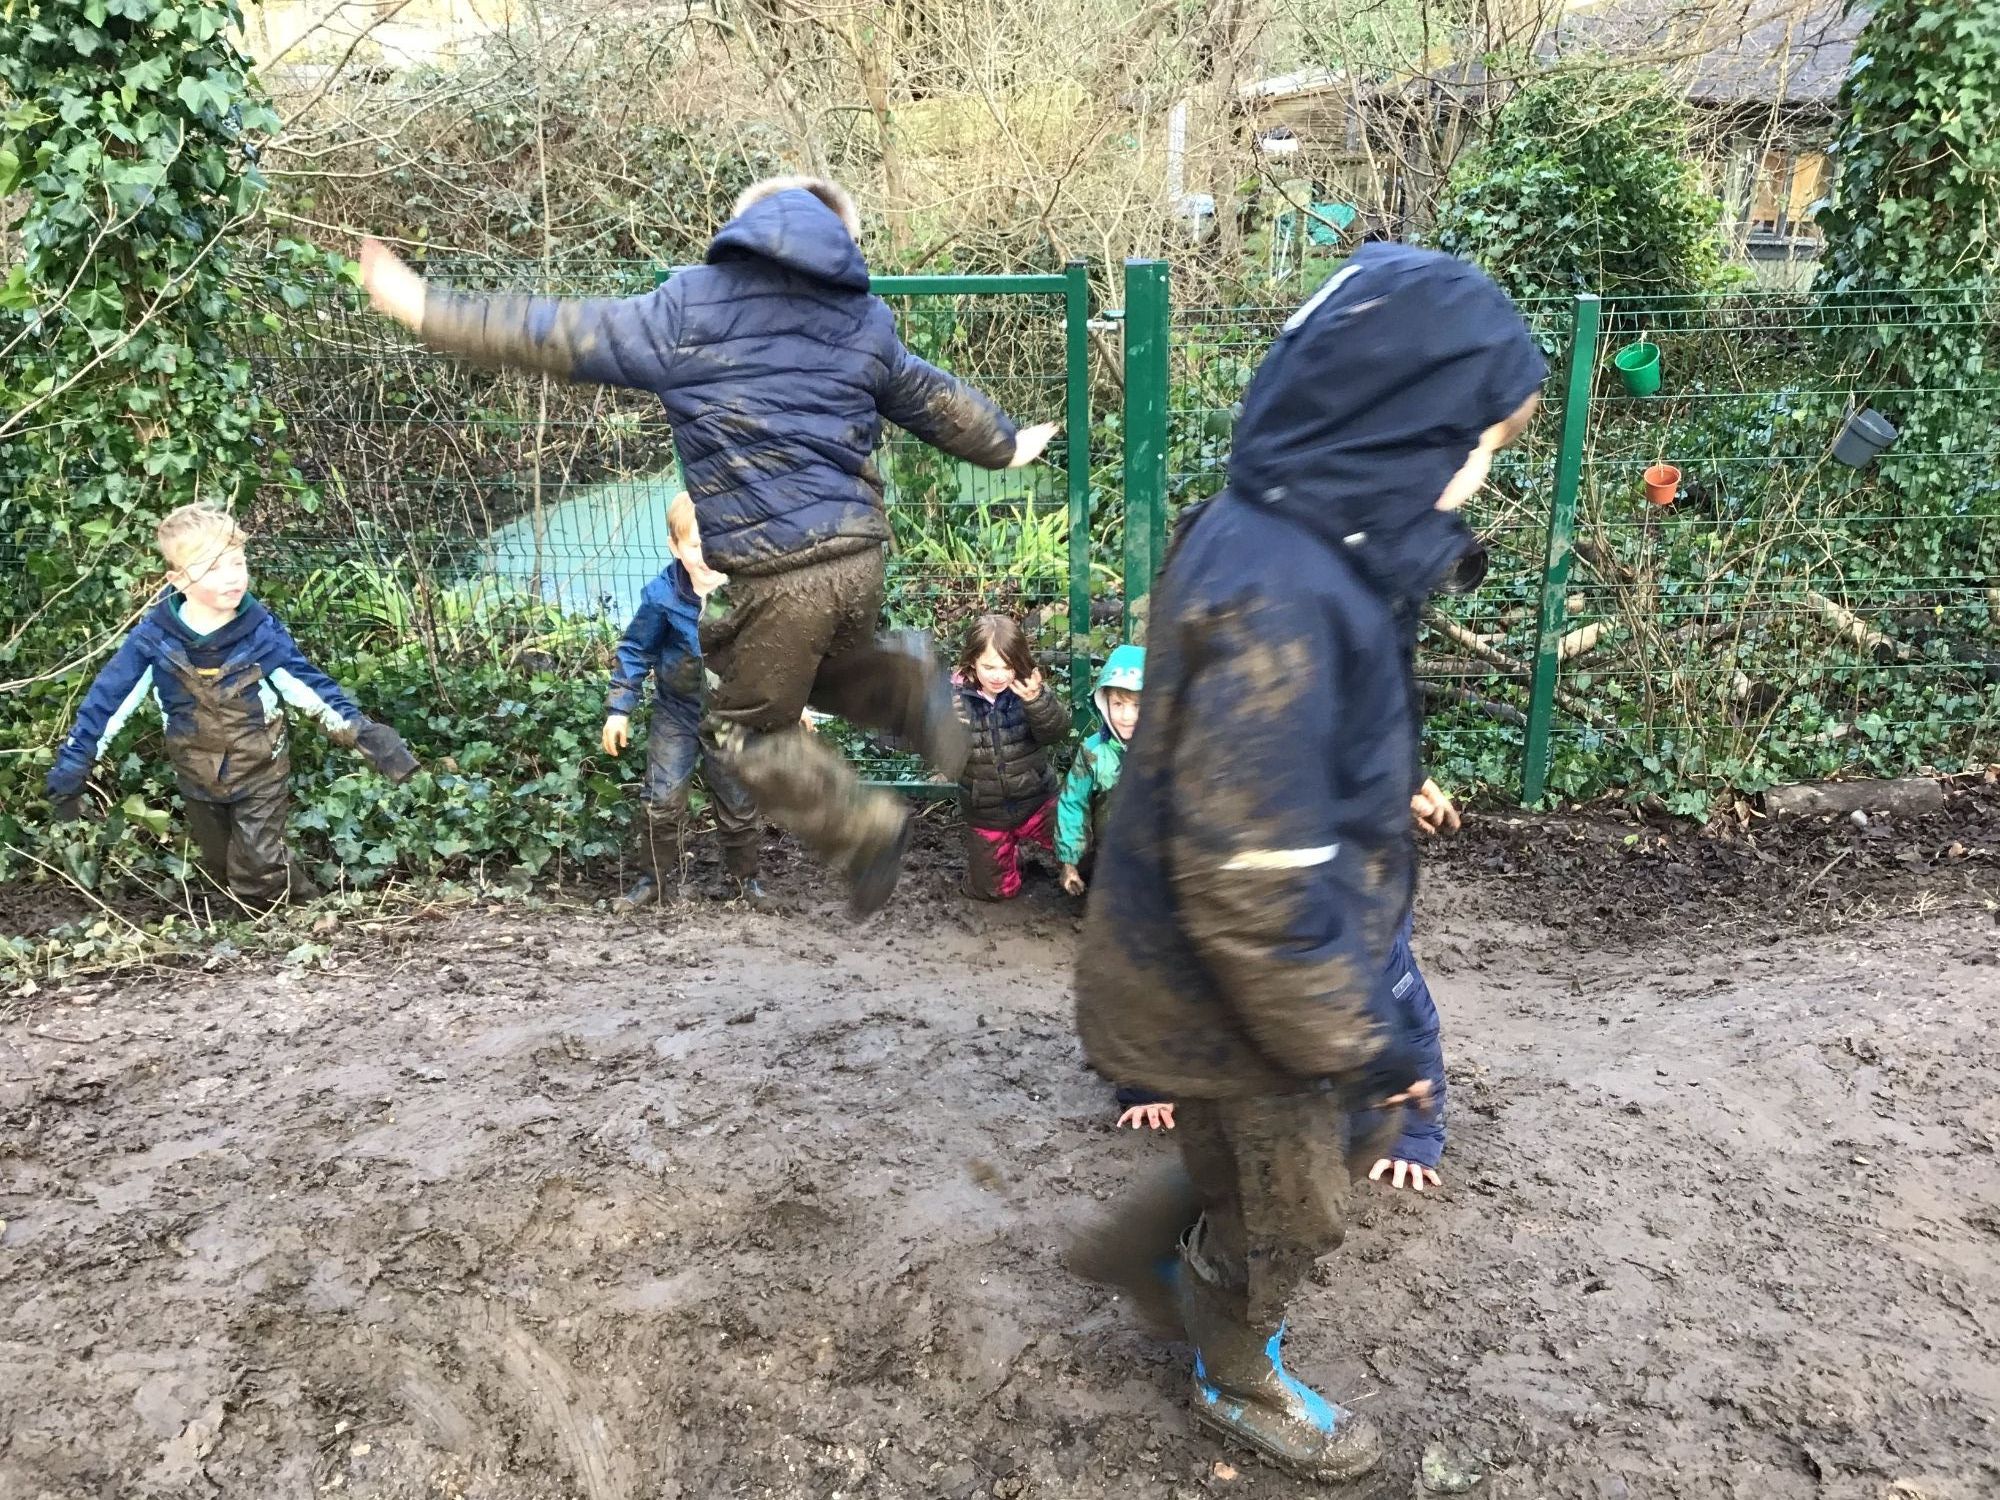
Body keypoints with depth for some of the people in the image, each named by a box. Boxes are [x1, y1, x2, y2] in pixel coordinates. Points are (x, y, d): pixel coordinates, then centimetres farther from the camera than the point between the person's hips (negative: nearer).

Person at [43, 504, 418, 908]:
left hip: (261, 777, -2)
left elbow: (311, 687, -12)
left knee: (257, 873, 0)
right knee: (222, 870, 19)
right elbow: (108, 699, -9)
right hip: (198, 782, 3)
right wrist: (71, 768, -5)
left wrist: (364, 734, -20)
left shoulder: (263, 631, -18)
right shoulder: (153, 638, -17)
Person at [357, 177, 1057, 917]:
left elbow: (565, 335, -2)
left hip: (778, 571, -6)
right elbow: (934, 400, 26)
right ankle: (908, 688, 4)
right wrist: (1006, 444, 45)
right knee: (824, 667, 32)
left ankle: (867, 833, 10)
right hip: (861, 550, 6)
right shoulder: (864, 316, 13)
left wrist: (425, 309, 7)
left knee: (747, 729, 14)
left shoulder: (691, 305, -2)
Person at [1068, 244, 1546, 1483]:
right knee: (1289, 1207, 18)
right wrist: (1349, 1042, -20)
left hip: (1260, 956, 8)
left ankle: (1142, 1247, 48)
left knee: (1293, 1151, 28)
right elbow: (1251, 884, -31)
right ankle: (1240, 1379, 47)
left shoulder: (1302, 542, -2)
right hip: (1229, 993, -8)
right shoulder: (1277, 598, -34)